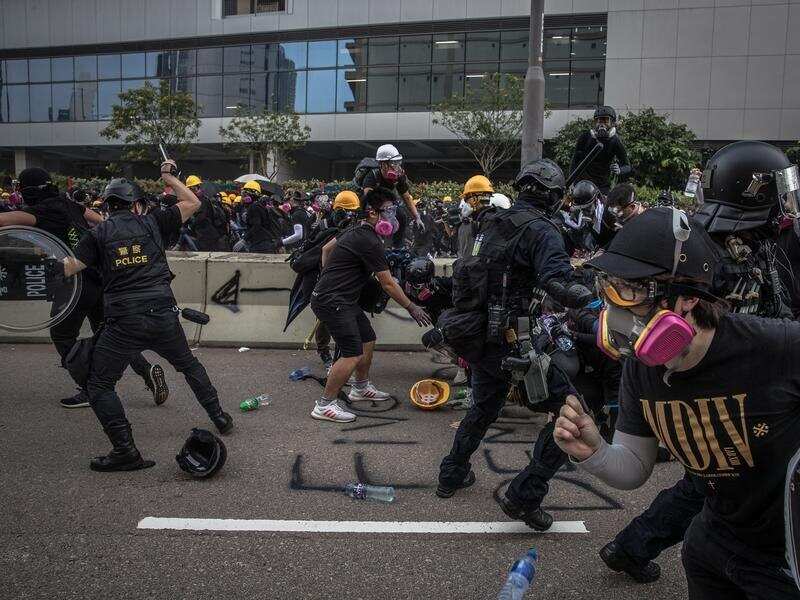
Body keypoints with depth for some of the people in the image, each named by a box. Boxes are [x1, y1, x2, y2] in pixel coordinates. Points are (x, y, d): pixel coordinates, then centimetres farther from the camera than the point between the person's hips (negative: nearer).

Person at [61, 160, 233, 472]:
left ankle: (126, 451, 2)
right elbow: (193, 203, 16)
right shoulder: (152, 223, 8)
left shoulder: (99, 233, 6)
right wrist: (169, 177, 26)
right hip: (164, 315, 2)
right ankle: (219, 417, 32)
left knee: (99, 385, 10)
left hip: (123, 321, -2)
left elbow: (66, 268, 0)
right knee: (189, 365, 26)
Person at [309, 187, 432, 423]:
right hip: (333, 301, -11)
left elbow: (326, 249, 24)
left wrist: (330, 277, 26)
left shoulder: (356, 230, 11)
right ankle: (324, 406, -5)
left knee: (368, 340, 19)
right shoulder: (369, 241, -20)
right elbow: (388, 284, -15)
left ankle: (360, 388, 37)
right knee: (353, 354, -14)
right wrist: (412, 308, -6)